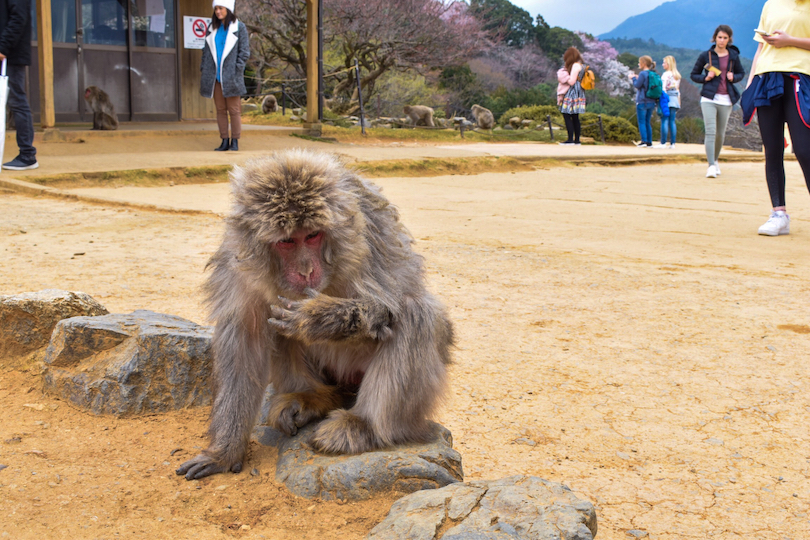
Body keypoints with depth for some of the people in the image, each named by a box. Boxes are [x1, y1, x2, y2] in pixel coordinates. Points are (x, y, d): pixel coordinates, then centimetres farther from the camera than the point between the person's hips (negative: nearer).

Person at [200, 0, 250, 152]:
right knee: (220, 110, 6)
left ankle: (235, 141, 5)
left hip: (230, 75, -4)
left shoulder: (239, 27, 0)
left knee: (234, 110, -2)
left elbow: (244, 52, -2)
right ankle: (224, 141, 10)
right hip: (215, 75, 4)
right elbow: (206, 50, 16)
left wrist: (237, 71, -10)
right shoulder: (212, 28, 12)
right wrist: (204, 71, 8)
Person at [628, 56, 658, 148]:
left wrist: (633, 78, 2)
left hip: (642, 101, -7)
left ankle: (644, 141, -7)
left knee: (641, 122, -2)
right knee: (648, 122, 12)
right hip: (651, 102, 7)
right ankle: (649, 142, 10)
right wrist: (637, 78, 15)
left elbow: (637, 85, -14)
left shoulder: (643, 73, -14)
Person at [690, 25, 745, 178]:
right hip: (709, 98, -2)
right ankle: (711, 165, -18)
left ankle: (715, 160, 30)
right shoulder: (706, 55, 2)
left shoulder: (733, 56, 8)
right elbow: (694, 75, 10)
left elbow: (741, 73, 20)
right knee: (710, 131, -15)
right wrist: (705, 77, -10)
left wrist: (734, 77, -2)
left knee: (720, 133, 8)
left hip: (726, 100, 3)